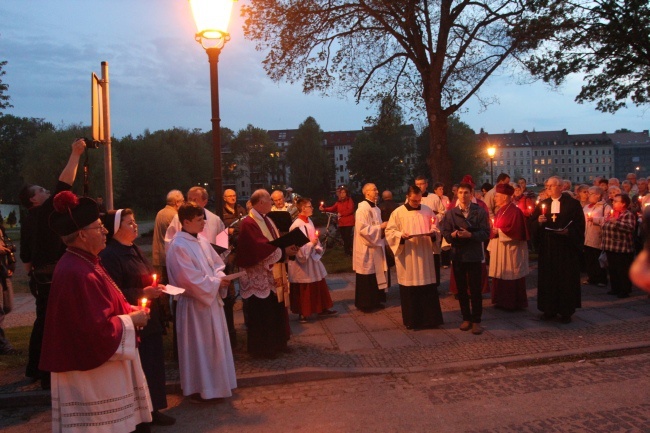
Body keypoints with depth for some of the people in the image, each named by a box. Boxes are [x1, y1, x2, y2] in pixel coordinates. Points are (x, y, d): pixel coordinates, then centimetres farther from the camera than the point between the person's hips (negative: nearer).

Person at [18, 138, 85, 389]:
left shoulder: (28, 222, 13)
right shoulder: (44, 212, -13)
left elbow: (26, 256, 19)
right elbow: (64, 184, -21)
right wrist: (75, 154, -19)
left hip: (40, 278, 9)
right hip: (52, 278, -9)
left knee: (43, 322, 19)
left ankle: (34, 368, 31)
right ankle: (50, 375, 4)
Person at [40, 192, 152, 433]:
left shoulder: (83, 263, 7)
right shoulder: (77, 273, -26)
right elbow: (96, 329, -28)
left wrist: (130, 310, 4)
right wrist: (131, 320, -14)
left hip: (96, 362, 10)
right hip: (92, 371, -10)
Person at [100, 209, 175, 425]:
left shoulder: (135, 250, 14)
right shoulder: (109, 255, -15)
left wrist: (157, 288, 4)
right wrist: (143, 293, -22)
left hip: (149, 319, 9)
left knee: (154, 364, 13)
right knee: (138, 368, -1)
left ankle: (152, 410, 27)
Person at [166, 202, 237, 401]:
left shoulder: (201, 241, 7)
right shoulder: (178, 246, -18)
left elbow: (216, 263, 13)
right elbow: (191, 278, -22)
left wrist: (221, 278, -6)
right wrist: (215, 283, -15)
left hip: (211, 299, 9)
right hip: (194, 303, -8)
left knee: (215, 344, 16)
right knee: (198, 347, 3)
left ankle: (213, 384, 31)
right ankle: (199, 389, 17)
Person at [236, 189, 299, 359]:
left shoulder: (267, 220, 12)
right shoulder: (249, 223, -18)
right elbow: (260, 248, -27)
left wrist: (288, 247, -8)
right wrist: (284, 251, -22)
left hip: (273, 274, 9)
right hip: (259, 277, -9)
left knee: (277, 311, 16)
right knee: (262, 314, 2)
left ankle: (277, 343, 29)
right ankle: (262, 348, 16)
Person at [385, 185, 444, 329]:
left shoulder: (427, 210, 6)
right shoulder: (398, 213, -3)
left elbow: (434, 227, 14)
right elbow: (389, 231, -2)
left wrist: (433, 232, -8)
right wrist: (401, 235, -20)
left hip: (425, 255, 3)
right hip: (407, 256, -2)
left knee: (428, 288, 5)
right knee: (409, 289, 3)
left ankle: (430, 318, 16)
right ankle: (412, 320, 14)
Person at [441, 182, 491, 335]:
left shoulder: (480, 211, -2)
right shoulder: (450, 213, 5)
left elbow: (486, 233, -9)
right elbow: (445, 233, 1)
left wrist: (470, 235, -23)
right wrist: (453, 234, -20)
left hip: (475, 255, -2)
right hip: (457, 255, 3)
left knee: (475, 289, 2)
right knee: (461, 289, 11)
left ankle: (476, 320, 13)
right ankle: (466, 318, 24)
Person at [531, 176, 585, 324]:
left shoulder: (573, 203, -1)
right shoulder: (542, 204, 12)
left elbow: (579, 224, -5)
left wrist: (568, 232, -21)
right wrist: (538, 221, -11)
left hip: (567, 248, -4)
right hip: (547, 248, 4)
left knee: (567, 279, 3)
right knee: (547, 278, 5)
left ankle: (566, 311, 13)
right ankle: (549, 309, 16)